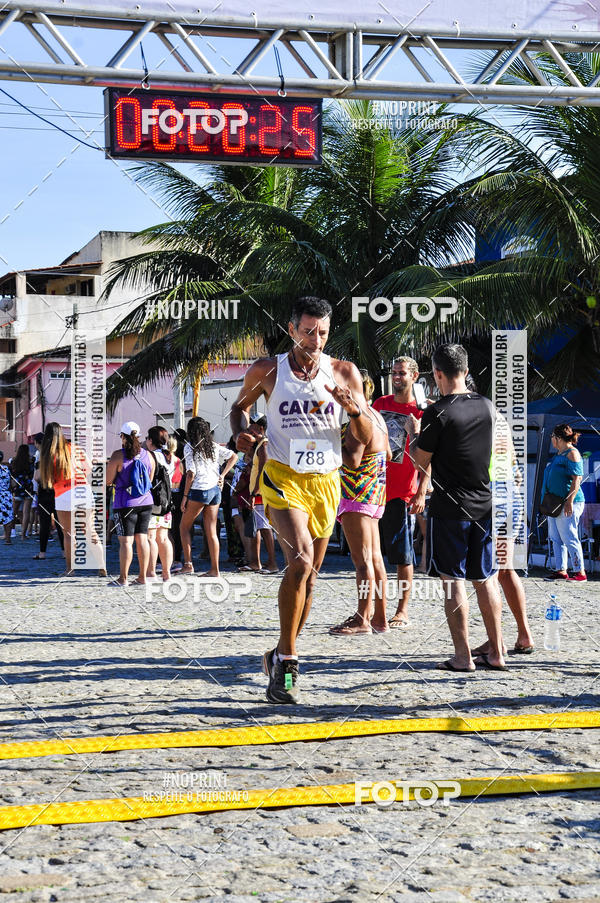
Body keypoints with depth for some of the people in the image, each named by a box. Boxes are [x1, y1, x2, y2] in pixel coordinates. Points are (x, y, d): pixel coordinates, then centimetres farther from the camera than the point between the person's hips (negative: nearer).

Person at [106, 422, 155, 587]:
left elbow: (108, 481, -8)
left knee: (125, 541, -2)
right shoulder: (148, 455, 5)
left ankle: (123, 578, 2)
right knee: (142, 539, 8)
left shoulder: (118, 455, -11)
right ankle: (142, 577, 10)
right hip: (146, 502, 5)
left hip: (126, 503, -5)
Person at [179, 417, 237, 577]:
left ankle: (188, 564, 4)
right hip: (215, 490, 5)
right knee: (211, 532, 7)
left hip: (199, 490, -5)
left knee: (185, 527, 11)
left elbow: (191, 474, -12)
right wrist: (222, 475, 14)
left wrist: (185, 496, -6)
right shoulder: (213, 446, 10)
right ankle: (214, 569, 4)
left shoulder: (190, 447, -6)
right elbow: (233, 456, 17)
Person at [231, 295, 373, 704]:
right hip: (283, 476, -3)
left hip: (326, 481, 4)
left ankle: (281, 655, 28)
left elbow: (368, 438, 3)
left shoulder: (345, 374, 2)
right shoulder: (267, 371, -1)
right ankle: (286, 663, -16)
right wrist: (241, 432, -4)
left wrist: (354, 410, -17)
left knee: (309, 574, 10)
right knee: (301, 560, -24)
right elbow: (241, 405, 17)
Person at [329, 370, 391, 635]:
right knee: (374, 558, 11)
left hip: (358, 493, -10)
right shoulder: (377, 418, 13)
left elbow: (353, 461, -25)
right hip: (374, 494, 10)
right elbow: (388, 455, 22)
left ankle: (363, 619, -7)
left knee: (363, 559, -8)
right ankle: (379, 618, 15)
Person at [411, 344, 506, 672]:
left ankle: (463, 656, -1)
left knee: (452, 580, 0)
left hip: (449, 508, -6)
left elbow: (421, 462, -6)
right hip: (484, 504, 6)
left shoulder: (437, 413, -14)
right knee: (485, 579, 12)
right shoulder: (487, 406, 6)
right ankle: (496, 653, 14)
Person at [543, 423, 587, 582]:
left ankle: (580, 572, -5)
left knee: (569, 538, -9)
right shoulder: (558, 454, 19)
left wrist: (570, 500, -24)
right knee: (556, 538, 9)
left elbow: (577, 479, -18)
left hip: (567, 504, -10)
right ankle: (561, 570, 12)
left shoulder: (572, 454, -11)